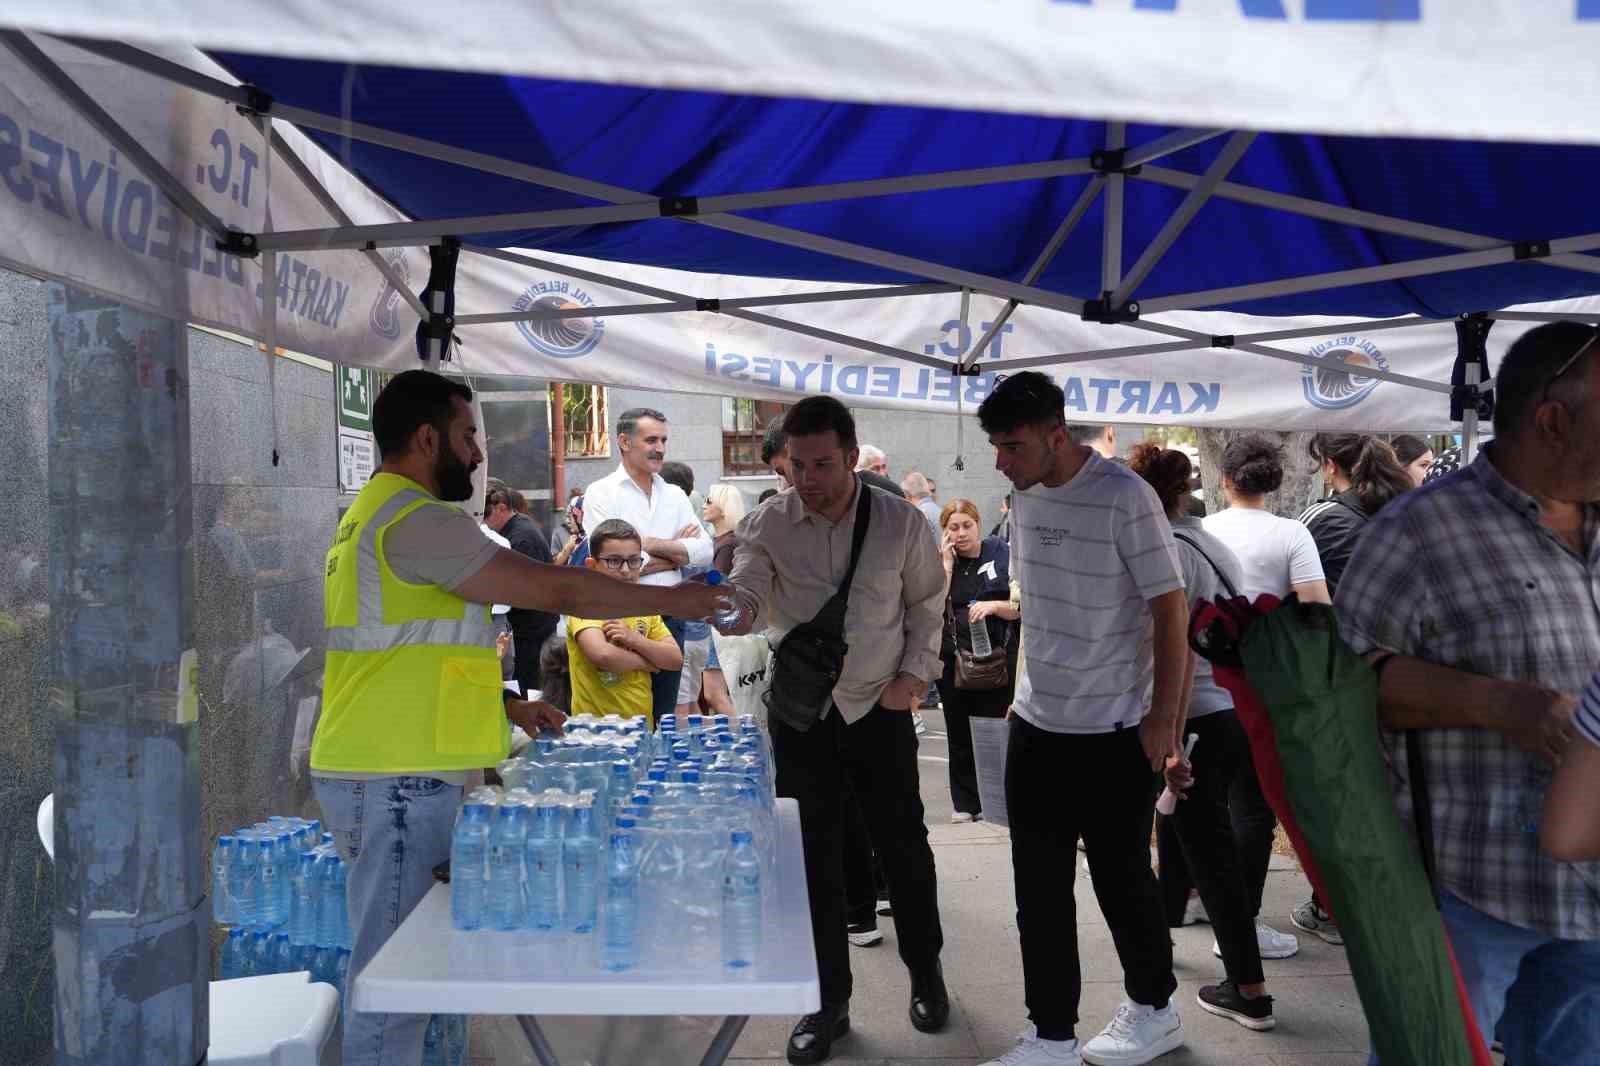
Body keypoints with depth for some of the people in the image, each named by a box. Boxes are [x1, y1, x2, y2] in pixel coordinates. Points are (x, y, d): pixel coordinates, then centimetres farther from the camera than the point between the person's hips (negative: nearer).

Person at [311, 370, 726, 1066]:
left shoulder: (372, 516, 19)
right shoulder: (418, 518, -15)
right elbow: (556, 589, -15)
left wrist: (508, 707, 19)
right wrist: (671, 599, -3)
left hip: (381, 775, 10)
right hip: (398, 781, -10)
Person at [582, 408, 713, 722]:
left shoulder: (675, 495, 12)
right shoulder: (602, 493, -3)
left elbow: (705, 552, 1)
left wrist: (653, 544, -10)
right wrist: (677, 550, -5)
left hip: (669, 620, 5)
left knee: (663, 717, 13)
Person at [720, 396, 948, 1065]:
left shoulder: (900, 522, -7)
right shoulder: (768, 525, -9)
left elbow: (926, 600, 6)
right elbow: (745, 590, -21)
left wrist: (915, 673, -3)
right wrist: (737, 610, -44)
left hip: (881, 708, 0)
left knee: (904, 846, 11)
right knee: (814, 859, 6)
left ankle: (925, 975, 36)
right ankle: (829, 1003, 23)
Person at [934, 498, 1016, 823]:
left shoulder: (1001, 554, 0)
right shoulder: (941, 561, 9)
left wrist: (993, 605, -18)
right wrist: (947, 564, -6)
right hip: (952, 660, 3)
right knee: (959, 735, 7)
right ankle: (965, 804, 16)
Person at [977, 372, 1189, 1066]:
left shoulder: (1124, 498, -16)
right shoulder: (1024, 497, 4)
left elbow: (1171, 611, -13)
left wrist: (1162, 719, -13)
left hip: (1112, 731, -6)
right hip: (1035, 724, 6)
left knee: (1121, 880, 10)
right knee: (1039, 890, 10)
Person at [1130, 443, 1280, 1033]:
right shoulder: (1216, 546, 10)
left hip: (1195, 723, -9)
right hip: (1230, 714, 9)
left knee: (1212, 855, 0)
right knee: (1178, 831, 23)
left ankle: (1249, 992, 8)